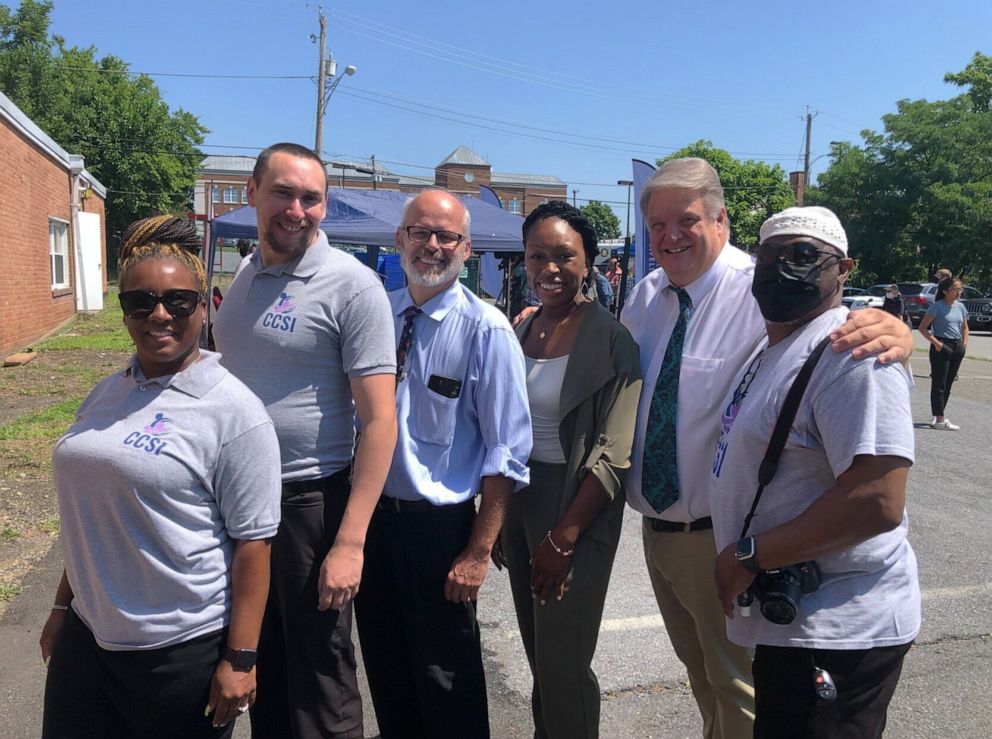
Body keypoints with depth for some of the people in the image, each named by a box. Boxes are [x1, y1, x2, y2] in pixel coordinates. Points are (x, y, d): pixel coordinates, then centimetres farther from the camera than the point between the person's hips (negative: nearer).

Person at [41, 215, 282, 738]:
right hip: (86, 636, 6)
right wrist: (64, 604, 19)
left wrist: (239, 659, -15)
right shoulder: (106, 394, 6)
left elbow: (252, 543, -16)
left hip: (184, 651, -6)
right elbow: (90, 515, 15)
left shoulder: (233, 410, -15)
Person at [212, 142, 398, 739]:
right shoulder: (243, 277, 8)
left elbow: (380, 420, -16)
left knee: (320, 683, 8)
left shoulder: (352, 285, -13)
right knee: (259, 665, 21)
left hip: (313, 500, -6)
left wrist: (350, 541, -20)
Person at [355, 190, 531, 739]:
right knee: (384, 667, 21)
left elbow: (505, 452, -13)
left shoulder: (486, 330, -13)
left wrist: (478, 552, -15)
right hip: (374, 512, 5)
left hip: (440, 526, -5)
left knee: (445, 680, 12)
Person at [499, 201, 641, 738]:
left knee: (562, 664, 5)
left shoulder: (609, 338, -14)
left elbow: (614, 453, -18)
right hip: (519, 496, 6)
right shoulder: (523, 329, 6)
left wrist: (563, 537, -19)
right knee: (537, 654, 18)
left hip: (576, 509, -6)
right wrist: (499, 517, 11)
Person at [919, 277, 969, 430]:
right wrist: (935, 342, -16)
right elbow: (922, 327, -10)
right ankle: (940, 419, -3)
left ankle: (940, 416, 20)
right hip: (942, 347, -7)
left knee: (948, 384, 11)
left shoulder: (960, 307, 10)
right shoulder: (937, 306, -9)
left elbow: (964, 327, 23)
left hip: (957, 347, 7)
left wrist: (965, 343, 9)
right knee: (939, 384, -4)